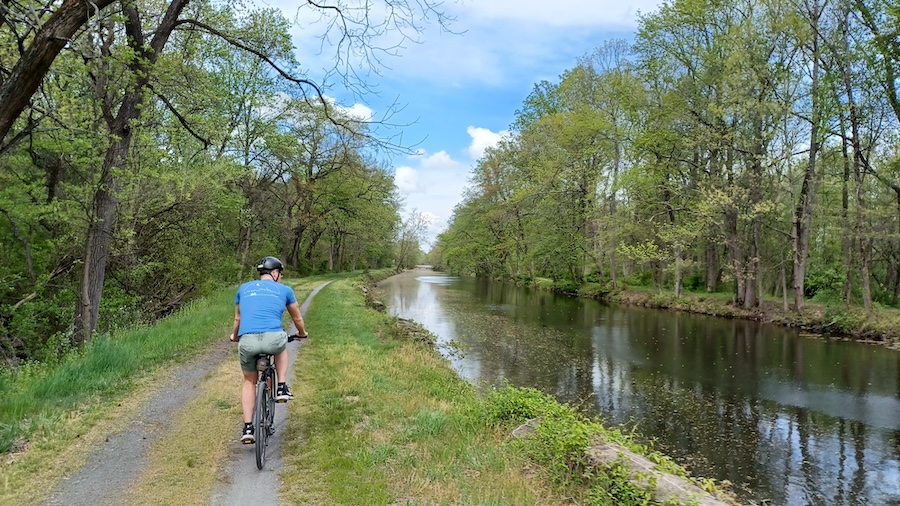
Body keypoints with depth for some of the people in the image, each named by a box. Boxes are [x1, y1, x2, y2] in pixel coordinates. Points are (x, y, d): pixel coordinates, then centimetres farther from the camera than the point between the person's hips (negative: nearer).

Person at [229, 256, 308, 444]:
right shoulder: (284, 290, 18)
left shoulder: (244, 288, 24)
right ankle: (282, 388, 24)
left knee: (249, 381, 25)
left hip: (246, 341, 2)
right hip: (273, 338, -2)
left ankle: (248, 429, 20)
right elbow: (297, 318, 31)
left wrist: (234, 336, 56)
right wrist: (302, 333, 52)